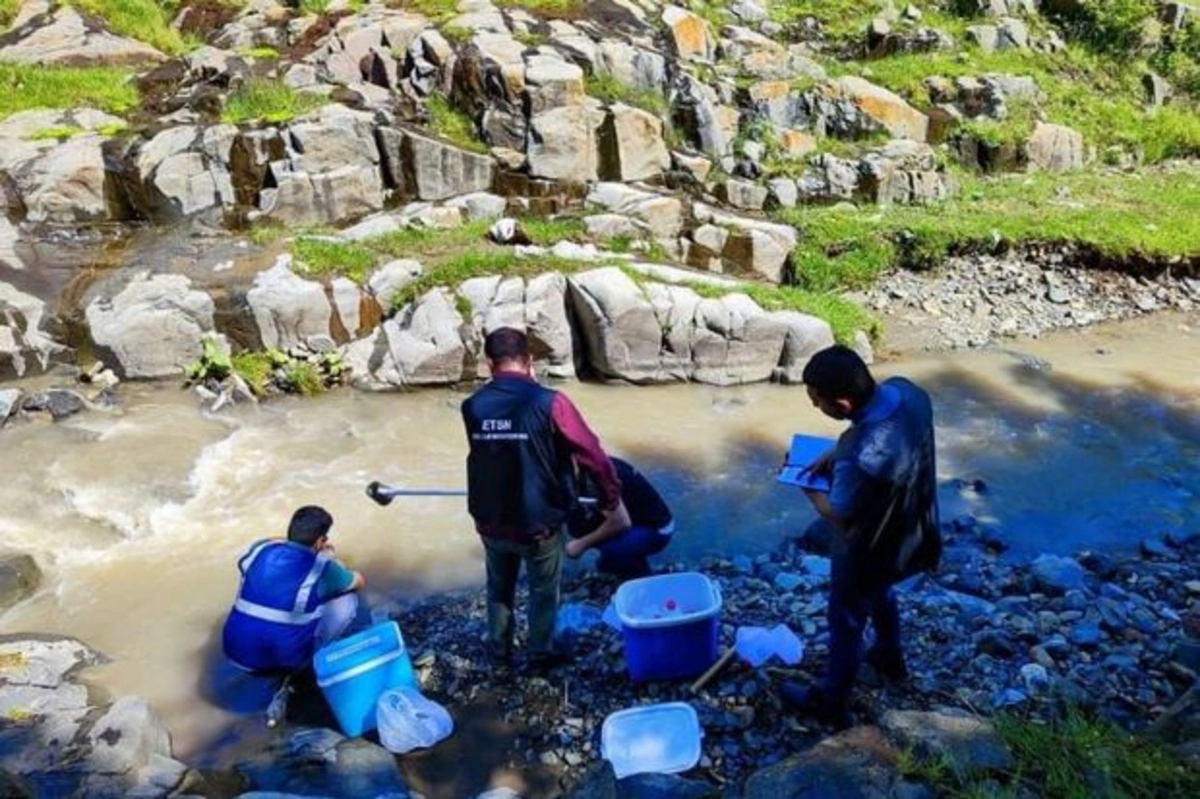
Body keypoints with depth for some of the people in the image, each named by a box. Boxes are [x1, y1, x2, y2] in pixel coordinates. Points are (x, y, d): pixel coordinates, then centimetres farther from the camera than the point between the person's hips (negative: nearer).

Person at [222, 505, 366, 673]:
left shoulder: (260, 549, 3)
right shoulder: (323, 567, -8)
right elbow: (359, 582, 13)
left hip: (237, 653, 5)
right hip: (285, 659, -5)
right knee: (348, 598, 8)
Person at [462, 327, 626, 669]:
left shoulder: (472, 406, -8)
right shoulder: (548, 402, -21)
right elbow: (592, 454, -16)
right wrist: (612, 500, -1)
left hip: (490, 522, 4)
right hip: (539, 523, -3)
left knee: (499, 587, 27)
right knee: (543, 591, 21)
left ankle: (499, 649, 44)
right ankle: (541, 653, 37)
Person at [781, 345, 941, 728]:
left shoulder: (861, 459, -43)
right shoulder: (905, 390, -20)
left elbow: (838, 517, -23)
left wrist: (808, 485, -7)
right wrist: (837, 454, -7)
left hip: (870, 549, -7)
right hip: (910, 531, 8)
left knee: (846, 622, 19)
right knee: (881, 593, 36)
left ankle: (831, 702, 44)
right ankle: (889, 656, 63)